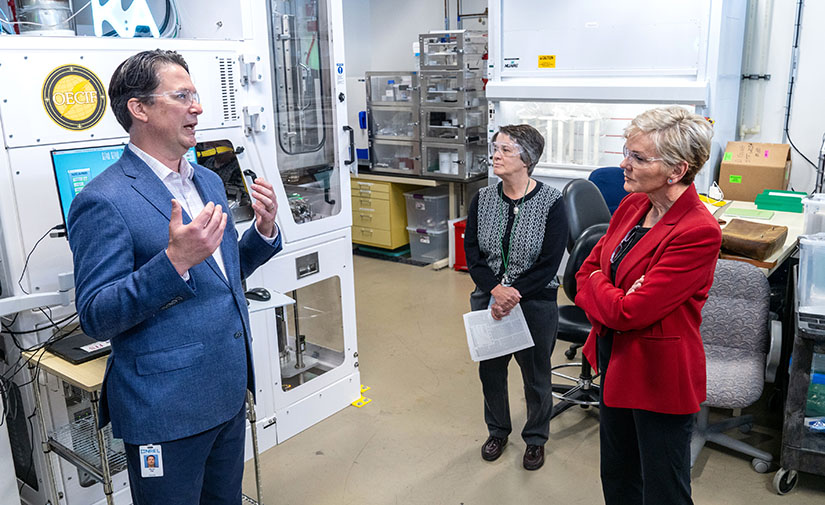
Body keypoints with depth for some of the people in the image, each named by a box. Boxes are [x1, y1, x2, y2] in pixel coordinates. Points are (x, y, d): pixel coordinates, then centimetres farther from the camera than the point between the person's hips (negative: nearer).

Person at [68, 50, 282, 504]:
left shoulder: (208, 180, 8)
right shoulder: (104, 201, -17)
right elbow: (95, 317, -19)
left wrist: (263, 231, -3)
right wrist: (174, 261, -32)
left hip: (228, 393, 7)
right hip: (164, 411, -7)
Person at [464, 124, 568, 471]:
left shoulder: (551, 202, -13)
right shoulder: (483, 199, -1)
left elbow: (550, 263, -15)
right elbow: (471, 252, -4)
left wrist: (515, 293, -21)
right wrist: (496, 289, -18)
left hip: (535, 303, -3)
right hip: (488, 299, 4)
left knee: (535, 374, 12)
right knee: (490, 369, 17)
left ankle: (536, 439, 36)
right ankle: (497, 431, 42)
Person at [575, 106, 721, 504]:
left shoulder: (699, 232, -26)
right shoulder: (632, 205, 0)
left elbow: (627, 313, -26)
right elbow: (587, 270, 5)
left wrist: (596, 283, -7)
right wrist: (612, 297, -16)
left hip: (659, 378, -8)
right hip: (616, 364, 8)